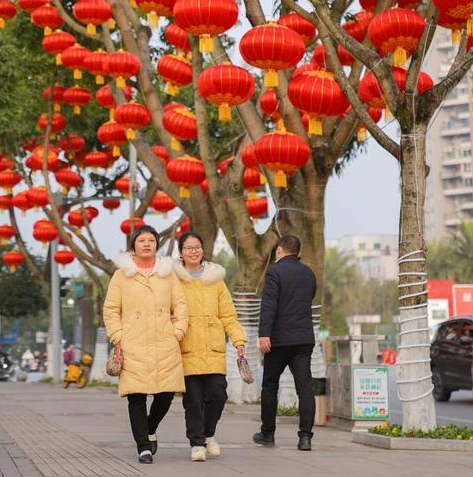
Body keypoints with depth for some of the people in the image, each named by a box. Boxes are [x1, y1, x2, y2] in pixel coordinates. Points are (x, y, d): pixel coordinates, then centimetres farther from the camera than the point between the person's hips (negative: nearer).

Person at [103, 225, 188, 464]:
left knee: (166, 394, -2)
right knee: (137, 397, -7)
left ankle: (150, 430, 27)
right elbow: (110, 309, 7)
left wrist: (178, 332, 1)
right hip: (133, 347, -2)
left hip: (165, 346, 2)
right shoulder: (122, 274, 8)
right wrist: (117, 336, -3)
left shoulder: (168, 273, 14)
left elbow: (180, 305, 13)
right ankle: (143, 447, 0)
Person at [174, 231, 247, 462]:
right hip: (187, 349, -2)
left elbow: (228, 315, 13)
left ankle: (208, 433, 20)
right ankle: (197, 443, 5)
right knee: (193, 398, -5)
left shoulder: (215, 279, 15)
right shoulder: (174, 279, 5)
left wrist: (238, 339, 1)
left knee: (217, 393, -4)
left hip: (214, 349, 2)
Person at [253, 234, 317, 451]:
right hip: (304, 339, 4)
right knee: (305, 387, -1)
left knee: (270, 386, 10)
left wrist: (264, 333, -23)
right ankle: (305, 436, -10)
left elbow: (268, 305, -18)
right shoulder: (308, 274, 13)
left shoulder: (275, 272, -8)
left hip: (280, 339, -4)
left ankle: (267, 434, 17)